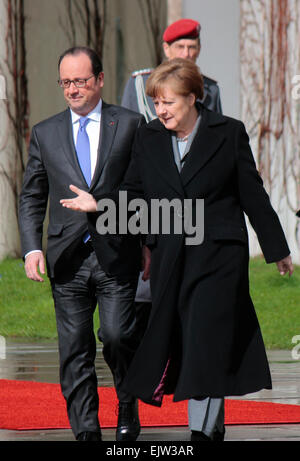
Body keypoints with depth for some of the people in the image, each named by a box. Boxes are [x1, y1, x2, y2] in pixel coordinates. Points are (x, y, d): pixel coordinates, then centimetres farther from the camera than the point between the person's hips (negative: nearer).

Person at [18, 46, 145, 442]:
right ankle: (87, 433, 8)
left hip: (116, 256, -2)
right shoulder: (45, 133, 11)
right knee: (75, 352, 1)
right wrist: (32, 248, 0)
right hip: (68, 259, 2)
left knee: (117, 335, -14)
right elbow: (31, 198, 12)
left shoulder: (130, 125, 6)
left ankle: (128, 408, 11)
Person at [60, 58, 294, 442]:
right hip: (169, 258, 4)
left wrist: (276, 248, 9)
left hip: (218, 255, -4)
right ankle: (214, 425, 17)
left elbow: (252, 194, 3)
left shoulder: (229, 133, -1)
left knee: (207, 339, -11)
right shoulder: (147, 138, 7)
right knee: (176, 338, 4)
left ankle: (203, 430, -10)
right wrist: (98, 204, -7)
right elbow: (134, 194, 11)